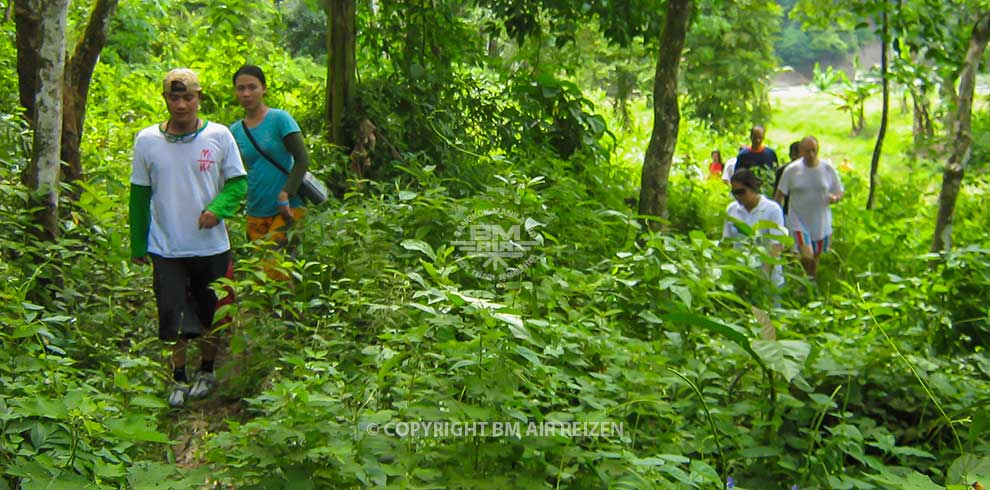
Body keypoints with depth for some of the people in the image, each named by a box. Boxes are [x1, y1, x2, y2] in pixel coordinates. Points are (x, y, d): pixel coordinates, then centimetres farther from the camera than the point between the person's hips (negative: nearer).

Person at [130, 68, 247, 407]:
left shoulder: (219, 136, -5)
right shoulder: (147, 141, -3)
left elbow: (238, 182, 0)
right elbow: (139, 195, 4)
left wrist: (218, 207, -20)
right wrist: (137, 245, 7)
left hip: (211, 246, 0)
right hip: (166, 249, 0)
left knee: (211, 316, 13)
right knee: (174, 317, 2)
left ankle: (206, 371, 35)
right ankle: (179, 378, 23)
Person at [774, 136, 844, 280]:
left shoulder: (828, 169, -1)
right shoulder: (791, 170, -6)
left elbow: (839, 192, 7)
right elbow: (780, 195, 0)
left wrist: (834, 198, -17)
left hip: (821, 223, 3)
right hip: (799, 222, -2)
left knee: (815, 259, 15)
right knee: (807, 257, -18)